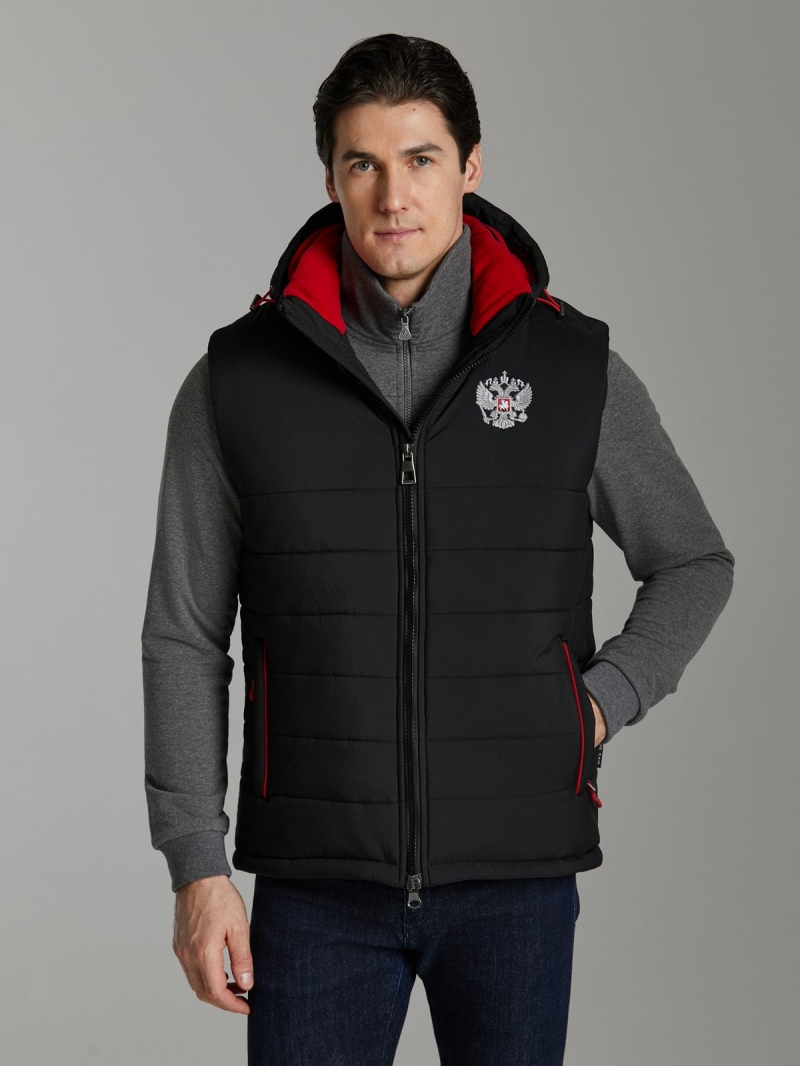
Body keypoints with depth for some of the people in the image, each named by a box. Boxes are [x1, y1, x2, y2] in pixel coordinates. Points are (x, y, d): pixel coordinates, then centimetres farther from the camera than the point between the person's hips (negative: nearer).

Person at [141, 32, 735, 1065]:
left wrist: (600, 702, -2)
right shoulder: (238, 380, -1)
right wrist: (197, 868, -4)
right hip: (318, 879, 0)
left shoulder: (577, 369, -1)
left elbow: (693, 566, 14)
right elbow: (185, 640, 2)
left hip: (515, 876, 1)